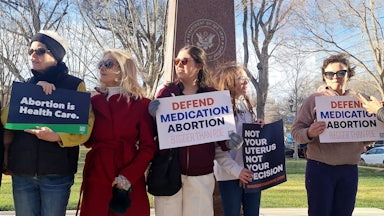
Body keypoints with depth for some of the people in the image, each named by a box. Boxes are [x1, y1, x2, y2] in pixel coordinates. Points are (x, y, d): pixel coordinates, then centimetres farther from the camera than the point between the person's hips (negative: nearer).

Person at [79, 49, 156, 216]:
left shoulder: (141, 104, 1)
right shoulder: (94, 102, 11)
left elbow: (148, 147, -3)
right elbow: (88, 141, 6)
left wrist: (129, 176, -15)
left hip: (130, 182, -2)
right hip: (97, 177, 2)